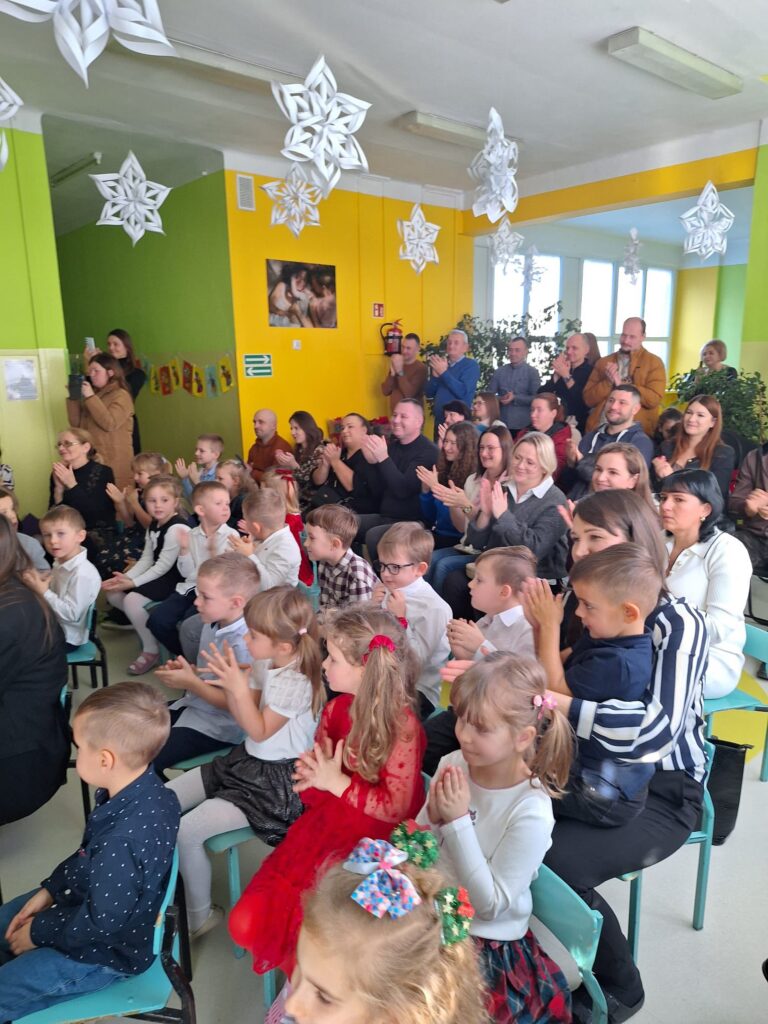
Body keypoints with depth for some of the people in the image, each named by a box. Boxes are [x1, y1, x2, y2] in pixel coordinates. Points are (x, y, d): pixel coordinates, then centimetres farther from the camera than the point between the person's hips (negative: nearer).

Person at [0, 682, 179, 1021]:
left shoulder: (124, 840, -41)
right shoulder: (139, 790, -15)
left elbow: (102, 921, -27)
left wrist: (38, 933, -12)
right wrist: (50, 889, 2)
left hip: (105, 951, -8)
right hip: (89, 899, 8)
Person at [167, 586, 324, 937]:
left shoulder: (296, 683, -26)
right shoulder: (265, 664, -2)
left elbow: (259, 732, -20)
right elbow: (242, 717, 4)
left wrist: (239, 687, -28)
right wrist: (228, 681, -12)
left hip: (274, 781, -9)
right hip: (246, 761, 9)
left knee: (186, 832, -15)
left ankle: (199, 916, 10)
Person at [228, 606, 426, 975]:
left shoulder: (402, 726, -19)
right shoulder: (336, 709, 1)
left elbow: (396, 808, -18)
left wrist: (338, 783, -21)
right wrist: (313, 773, -11)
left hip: (375, 842, -6)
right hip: (326, 826, 6)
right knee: (250, 917, -4)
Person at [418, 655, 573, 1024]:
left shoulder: (530, 813, -23)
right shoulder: (453, 765, -10)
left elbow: (489, 904, -20)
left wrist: (458, 821, -28)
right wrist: (433, 815, -21)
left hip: (487, 944, -4)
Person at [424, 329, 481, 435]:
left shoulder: (471, 365, -5)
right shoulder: (440, 363, 10)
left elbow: (463, 392, -19)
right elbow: (428, 393, 7)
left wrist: (443, 372, -19)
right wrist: (435, 375, -11)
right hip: (439, 421, 5)